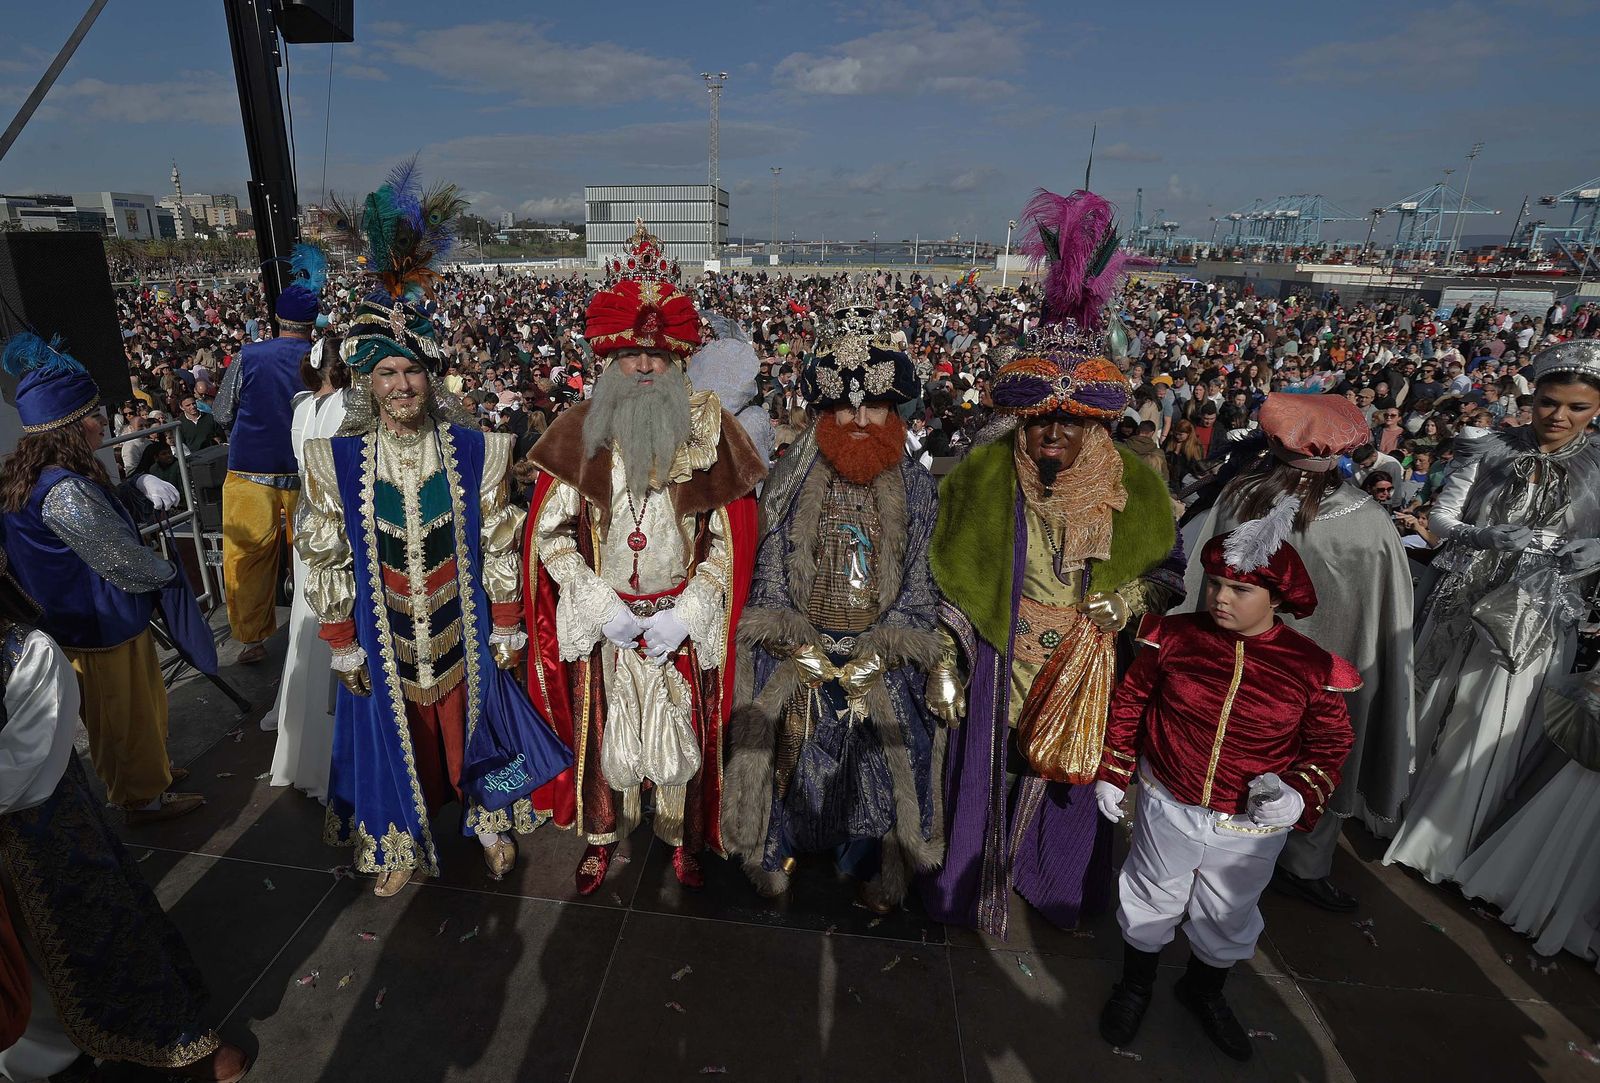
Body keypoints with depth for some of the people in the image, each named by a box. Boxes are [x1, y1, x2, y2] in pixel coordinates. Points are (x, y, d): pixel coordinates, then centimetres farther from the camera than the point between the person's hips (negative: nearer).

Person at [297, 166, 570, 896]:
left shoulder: (476, 452, -11)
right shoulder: (336, 462, -9)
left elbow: (500, 547, -5)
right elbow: (325, 560, -3)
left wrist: (506, 625, -3)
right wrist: (343, 644, -1)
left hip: (462, 628, 0)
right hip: (382, 635, 1)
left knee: (473, 721, 18)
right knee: (394, 734, 18)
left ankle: (491, 822, 44)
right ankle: (401, 844, 43)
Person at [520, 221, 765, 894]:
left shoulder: (707, 432, -5)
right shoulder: (582, 433, -4)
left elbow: (728, 541, -4)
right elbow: (549, 535, -2)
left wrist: (683, 614, -12)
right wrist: (603, 607, -12)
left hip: (681, 624, 0)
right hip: (602, 623, 1)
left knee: (683, 731, 12)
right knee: (602, 730, 14)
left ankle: (681, 838, 36)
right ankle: (601, 837, 38)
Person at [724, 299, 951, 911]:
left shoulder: (915, 488, -2)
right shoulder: (793, 480, -3)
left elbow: (920, 584, -3)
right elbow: (769, 569, -3)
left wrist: (878, 655, -14)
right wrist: (800, 645, -13)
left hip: (881, 657, 1)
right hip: (800, 651, 0)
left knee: (878, 761, 6)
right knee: (792, 754, 8)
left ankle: (867, 866, 33)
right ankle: (782, 846, 36)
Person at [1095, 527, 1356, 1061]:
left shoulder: (1313, 667, -14)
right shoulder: (1176, 637, -15)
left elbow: (1332, 743, -1)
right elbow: (1130, 701, -3)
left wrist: (1299, 796, -18)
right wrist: (1112, 771, 0)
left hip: (1251, 829, 1)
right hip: (1167, 810, 0)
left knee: (1229, 918, 24)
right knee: (1149, 902, 19)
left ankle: (1203, 990, 54)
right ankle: (1134, 986, 47)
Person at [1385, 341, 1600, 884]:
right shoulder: (1490, 451, -3)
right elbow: (1440, 517, -6)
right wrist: (1485, 537, -24)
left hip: (1536, 621, -1)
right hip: (1463, 605, 1)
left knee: (1489, 732, 7)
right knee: (1425, 710, 14)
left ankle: (1437, 840, 27)